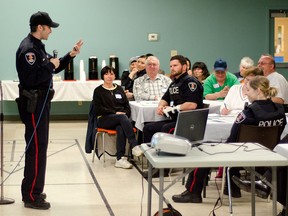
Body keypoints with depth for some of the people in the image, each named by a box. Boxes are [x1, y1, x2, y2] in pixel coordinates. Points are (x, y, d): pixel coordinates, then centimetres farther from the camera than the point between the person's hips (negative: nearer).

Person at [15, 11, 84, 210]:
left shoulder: (38, 46, 15)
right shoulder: (28, 49, -18)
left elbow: (51, 71, 22)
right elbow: (30, 79, -27)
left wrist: (70, 56, 14)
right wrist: (50, 65, -19)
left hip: (41, 103, 10)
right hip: (34, 105, -10)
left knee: (39, 147, 14)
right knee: (37, 149, -9)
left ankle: (33, 190, 22)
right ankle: (32, 196, -4)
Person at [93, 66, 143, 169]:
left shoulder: (119, 89, 23)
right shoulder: (98, 91, 10)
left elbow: (127, 106, 17)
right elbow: (98, 109, -2)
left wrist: (125, 115, -6)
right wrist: (115, 113, -11)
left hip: (121, 119, 3)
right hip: (104, 119, -3)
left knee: (120, 128, -34)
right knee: (122, 117, -35)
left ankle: (120, 159, -41)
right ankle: (134, 146, -45)